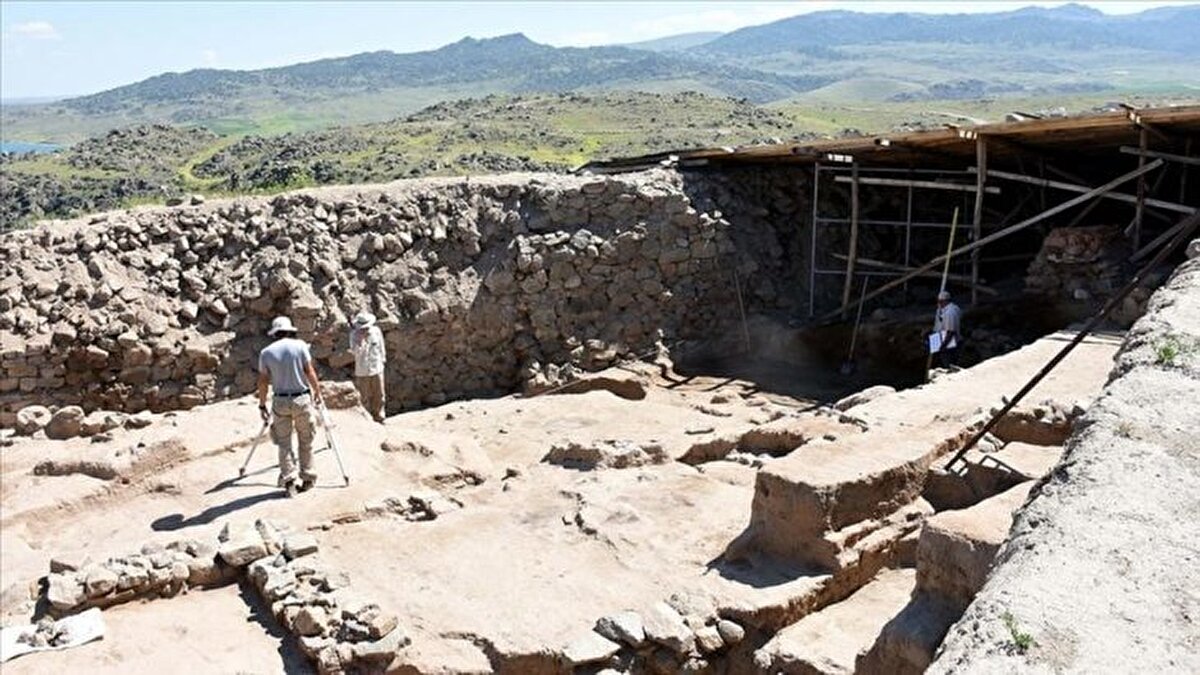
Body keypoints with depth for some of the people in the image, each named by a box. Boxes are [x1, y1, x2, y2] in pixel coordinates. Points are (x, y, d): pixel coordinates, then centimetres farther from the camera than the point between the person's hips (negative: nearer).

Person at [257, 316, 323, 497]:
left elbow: (263, 381, 2)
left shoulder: (266, 352, 1)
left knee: (283, 443, 9)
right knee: (306, 441, 12)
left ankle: (289, 479, 3)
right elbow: (310, 372, -4)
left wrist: (262, 405, 11)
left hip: (280, 402, 1)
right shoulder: (300, 345, -4)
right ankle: (307, 478, 17)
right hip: (302, 400, -1)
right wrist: (317, 392, 8)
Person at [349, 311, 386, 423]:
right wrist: (361, 339, -31)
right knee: (365, 397, 7)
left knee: (379, 395, 10)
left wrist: (382, 360, 14)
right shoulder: (354, 334, -12)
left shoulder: (376, 331, -5)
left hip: (377, 369, 2)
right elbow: (356, 352, -23)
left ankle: (378, 417, 26)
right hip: (362, 371, -2)